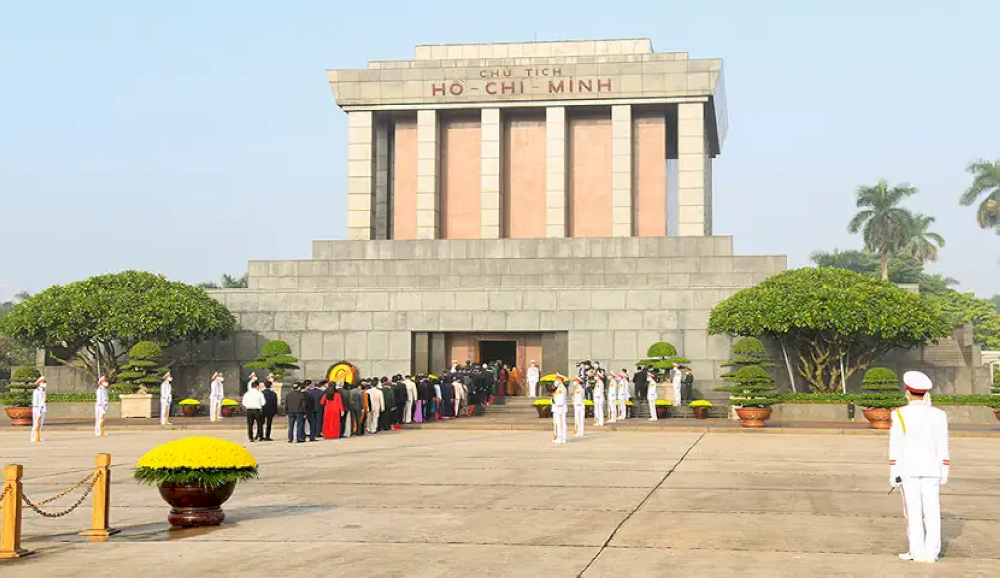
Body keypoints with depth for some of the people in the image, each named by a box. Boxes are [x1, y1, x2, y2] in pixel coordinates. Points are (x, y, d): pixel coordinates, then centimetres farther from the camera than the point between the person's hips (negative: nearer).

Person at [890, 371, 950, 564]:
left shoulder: (900, 414, -9)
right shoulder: (938, 415, 0)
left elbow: (895, 447, -10)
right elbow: (943, 447, 2)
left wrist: (894, 473, -6)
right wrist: (944, 473, 9)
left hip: (908, 469, -3)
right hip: (931, 470, 3)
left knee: (913, 511, 1)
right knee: (932, 511, 5)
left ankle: (918, 552, 0)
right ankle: (932, 552, 4)